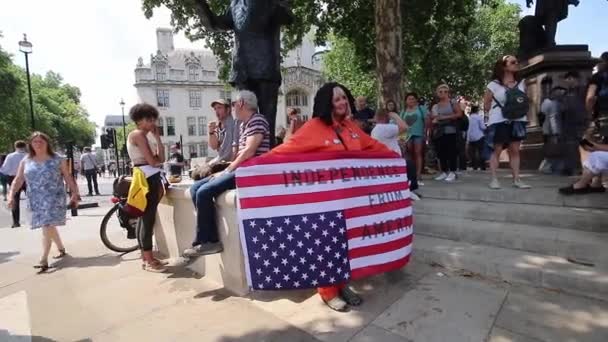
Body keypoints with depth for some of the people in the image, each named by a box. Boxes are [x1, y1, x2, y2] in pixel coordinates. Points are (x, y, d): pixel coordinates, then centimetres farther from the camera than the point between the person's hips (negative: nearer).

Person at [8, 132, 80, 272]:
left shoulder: (58, 159, -2)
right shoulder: (26, 161, 8)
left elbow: (68, 178, -2)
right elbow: (18, 180, 7)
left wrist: (74, 194, -6)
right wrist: (12, 195, -5)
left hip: (54, 198, -5)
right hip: (36, 200, 5)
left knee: (47, 226, -12)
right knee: (49, 226, 15)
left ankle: (44, 260, -11)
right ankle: (61, 248, 34)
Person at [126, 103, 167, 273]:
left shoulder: (144, 136, 21)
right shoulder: (138, 134, -9)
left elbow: (161, 157, 10)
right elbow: (152, 161, -17)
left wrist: (157, 137, 6)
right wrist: (159, 160, 5)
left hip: (151, 178, 10)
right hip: (147, 178, -10)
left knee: (144, 217, 12)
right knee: (148, 218, -8)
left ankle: (145, 257, 21)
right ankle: (149, 261, -2)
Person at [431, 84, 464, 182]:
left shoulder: (453, 102, 4)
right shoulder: (435, 106, 15)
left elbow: (459, 114, -6)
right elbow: (431, 118, 20)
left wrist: (445, 117, -12)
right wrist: (434, 120, -3)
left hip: (450, 131, -4)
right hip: (439, 132, 5)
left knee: (451, 151, -7)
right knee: (441, 152, 4)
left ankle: (452, 172, -3)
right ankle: (444, 172, 12)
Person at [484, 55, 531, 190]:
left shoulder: (521, 83, 11)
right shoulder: (493, 85, -4)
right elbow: (486, 104, 0)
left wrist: (526, 113, 5)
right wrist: (499, 109, -7)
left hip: (517, 121, 4)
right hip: (499, 121, -4)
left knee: (515, 150, 4)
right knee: (497, 150, -2)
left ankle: (516, 179, 7)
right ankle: (494, 179, 3)